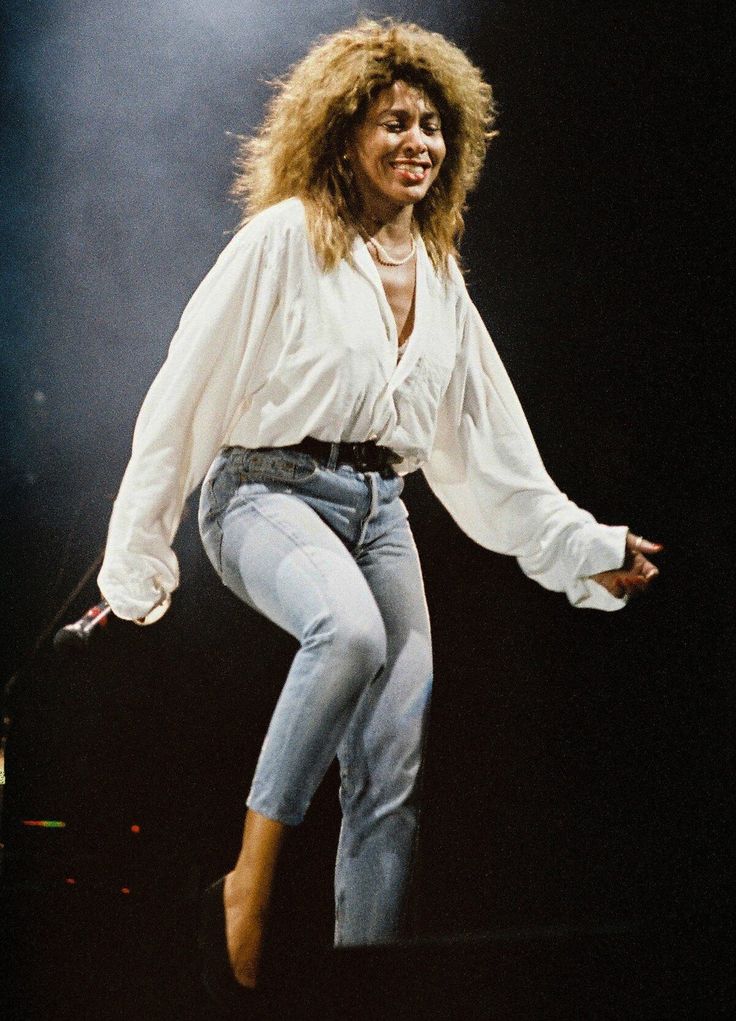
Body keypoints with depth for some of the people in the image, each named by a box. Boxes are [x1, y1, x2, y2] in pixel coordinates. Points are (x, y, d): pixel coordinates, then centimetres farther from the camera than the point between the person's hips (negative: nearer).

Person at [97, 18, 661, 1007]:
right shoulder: (283, 239, -4)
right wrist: (139, 555, -5)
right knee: (352, 631, -37)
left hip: (381, 512, 6)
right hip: (268, 490, -6)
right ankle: (247, 885, -24)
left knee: (395, 769, -5)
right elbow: (186, 394, -5)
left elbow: (489, 444, 19)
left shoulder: (441, 276, 16)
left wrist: (587, 549, 13)